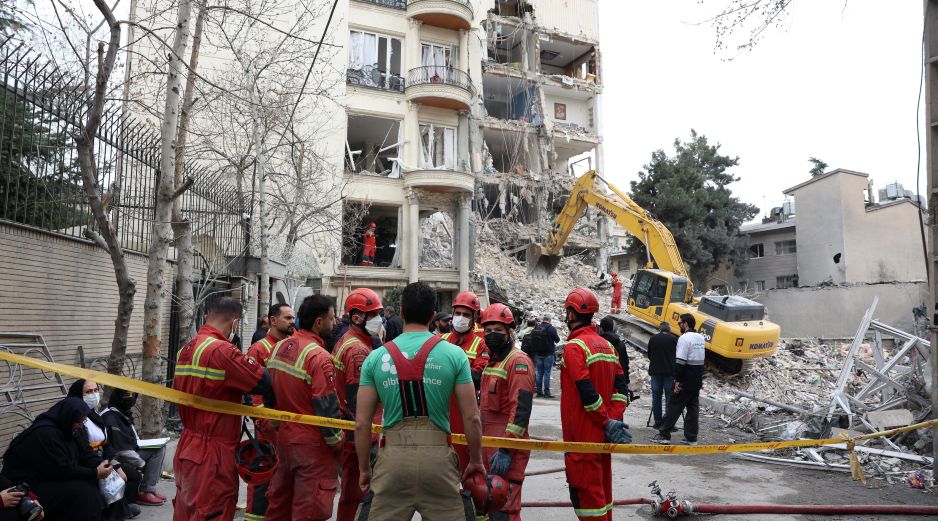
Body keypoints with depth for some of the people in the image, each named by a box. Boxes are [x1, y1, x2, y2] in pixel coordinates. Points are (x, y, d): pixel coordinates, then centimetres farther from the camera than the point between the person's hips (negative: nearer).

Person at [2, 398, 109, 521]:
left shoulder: (66, 429, 3)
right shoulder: (45, 433, -24)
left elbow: (82, 456, 8)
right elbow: (63, 470, -25)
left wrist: (99, 465, -8)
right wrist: (95, 473, -22)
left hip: (51, 478, 9)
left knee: (92, 483, -8)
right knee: (82, 492, -25)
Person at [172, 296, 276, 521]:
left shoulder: (185, 350, 7)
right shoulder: (222, 350, -22)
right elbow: (265, 382, -22)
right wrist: (270, 405, 0)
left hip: (186, 449, 9)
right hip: (212, 456, -9)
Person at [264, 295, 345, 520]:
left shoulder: (279, 347, 4)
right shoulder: (319, 357, -20)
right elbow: (327, 408, -20)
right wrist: (337, 442, -6)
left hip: (283, 438, 8)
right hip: (312, 445, -8)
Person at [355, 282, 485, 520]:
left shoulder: (376, 357, 0)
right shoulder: (454, 354, -4)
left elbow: (362, 423, 1)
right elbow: (471, 417, -3)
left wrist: (364, 468, 14)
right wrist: (476, 460, 11)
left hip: (393, 457, 1)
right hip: (437, 456, -1)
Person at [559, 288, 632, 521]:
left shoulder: (574, 347, -16)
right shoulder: (607, 345, 10)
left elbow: (587, 392, -22)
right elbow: (620, 386, 5)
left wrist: (607, 423, -14)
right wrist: (614, 419, -1)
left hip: (582, 434, -8)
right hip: (603, 434, 8)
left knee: (584, 489, 0)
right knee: (602, 487, 19)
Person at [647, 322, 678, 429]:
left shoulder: (653, 338, 5)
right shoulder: (674, 339, 0)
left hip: (655, 371, 1)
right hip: (670, 372, -1)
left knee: (656, 397, 5)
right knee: (669, 397, 2)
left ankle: (658, 422, 5)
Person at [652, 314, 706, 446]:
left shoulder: (684, 338, -16)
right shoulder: (700, 337, 12)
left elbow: (680, 361, -21)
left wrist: (678, 380, -18)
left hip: (686, 381, -8)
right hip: (697, 381, 8)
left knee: (674, 406, -2)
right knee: (693, 408, 11)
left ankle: (664, 435, 2)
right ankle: (691, 438, 14)